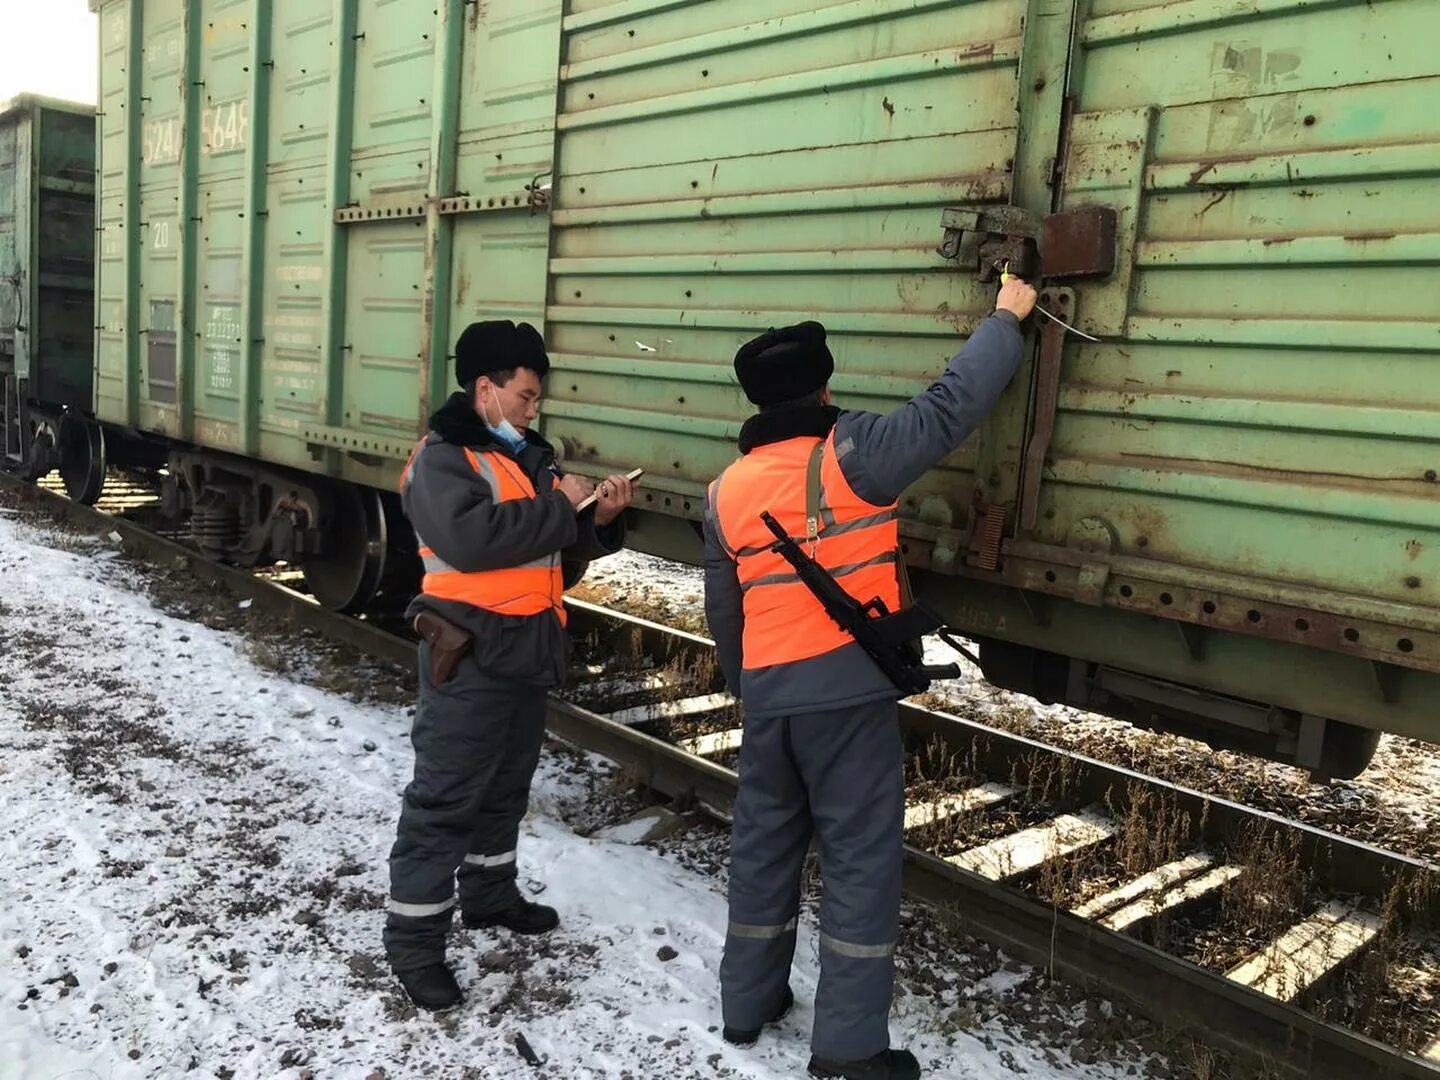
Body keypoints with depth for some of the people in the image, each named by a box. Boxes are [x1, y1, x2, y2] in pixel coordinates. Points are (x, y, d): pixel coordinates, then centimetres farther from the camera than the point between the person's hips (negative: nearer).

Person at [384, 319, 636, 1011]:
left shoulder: (529, 457, 15)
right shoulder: (442, 458, -11)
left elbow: (558, 560, 17)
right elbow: (468, 538, -30)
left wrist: (598, 521, -2)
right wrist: (559, 507, -21)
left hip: (527, 654, 9)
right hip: (471, 659, -9)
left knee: (506, 790, 21)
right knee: (444, 799, -2)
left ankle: (489, 894, 38)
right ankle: (413, 938, 9)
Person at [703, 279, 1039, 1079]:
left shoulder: (727, 490, 6)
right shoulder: (850, 454, -11)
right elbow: (950, 408, -11)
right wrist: (1006, 319, 4)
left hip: (767, 692, 6)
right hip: (850, 689, -5)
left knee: (765, 844, 18)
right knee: (862, 856, 5)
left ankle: (748, 1002, 31)